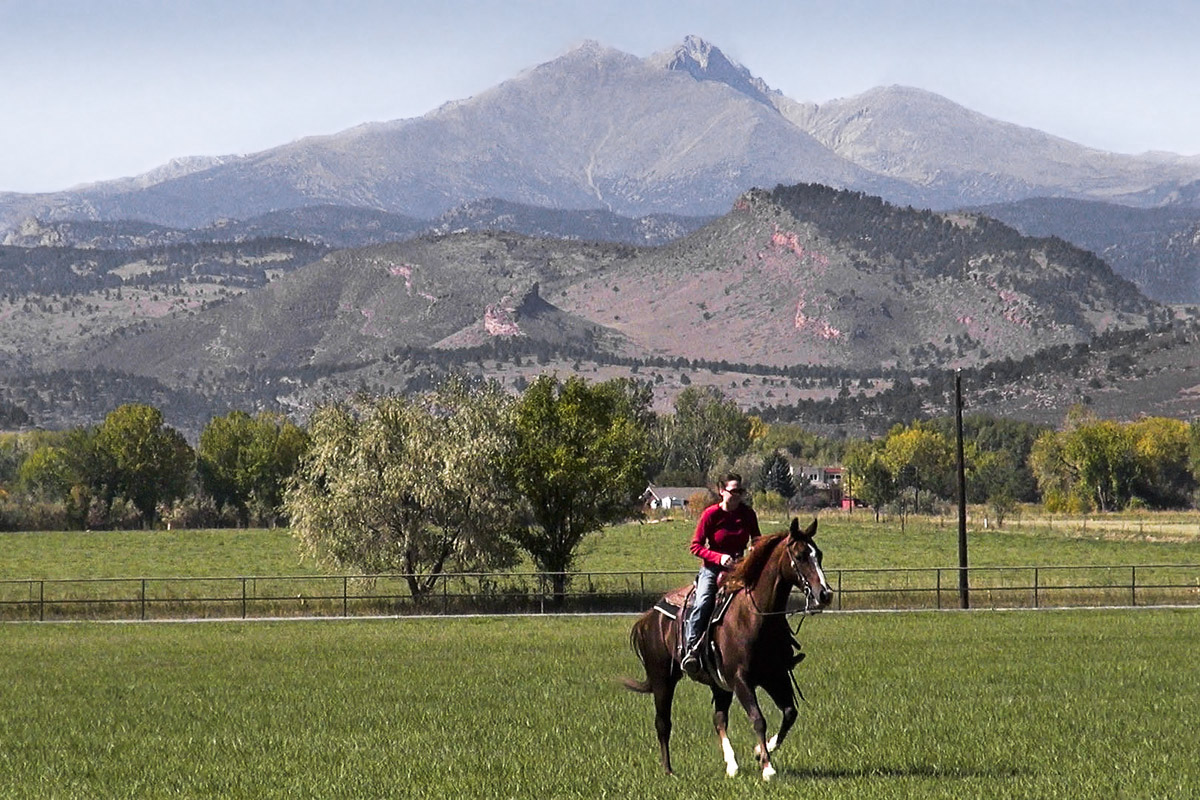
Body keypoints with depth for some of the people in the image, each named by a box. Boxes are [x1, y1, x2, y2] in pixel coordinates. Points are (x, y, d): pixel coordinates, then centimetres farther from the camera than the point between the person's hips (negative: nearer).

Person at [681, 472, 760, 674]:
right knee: (703, 602, -28)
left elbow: (756, 540, 19)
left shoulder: (748, 514, 4)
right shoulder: (711, 514, -7)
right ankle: (690, 648, -31)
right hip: (712, 567, -4)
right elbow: (696, 546, -8)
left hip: (739, 566, 4)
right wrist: (719, 558, -22)